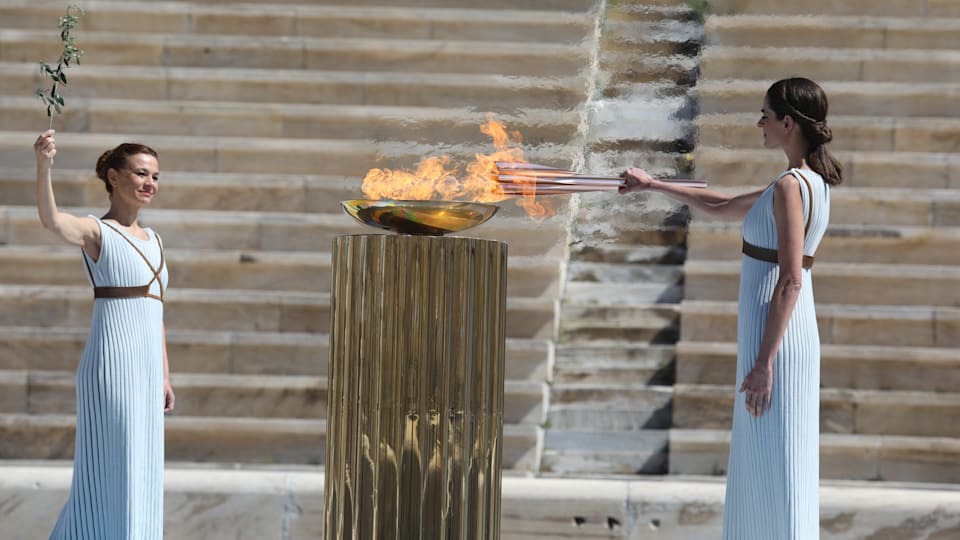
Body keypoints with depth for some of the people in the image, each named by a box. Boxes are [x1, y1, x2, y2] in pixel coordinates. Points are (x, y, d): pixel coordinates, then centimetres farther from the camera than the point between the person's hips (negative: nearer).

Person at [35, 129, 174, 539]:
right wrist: (44, 167, -45)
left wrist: (164, 376, 20)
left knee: (143, 471, 10)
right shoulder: (96, 233, -6)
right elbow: (52, 221, -28)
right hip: (111, 366, -8)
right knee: (113, 470, -5)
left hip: (146, 369, 8)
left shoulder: (152, 240, 16)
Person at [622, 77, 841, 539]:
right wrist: (654, 186, 31)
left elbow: (790, 281, -21)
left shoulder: (790, 187, -15)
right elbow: (722, 207, 28)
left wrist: (764, 362, -22)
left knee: (775, 473, -8)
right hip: (788, 333, 10)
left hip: (776, 338, -10)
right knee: (760, 471, 13)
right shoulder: (812, 182, 14)